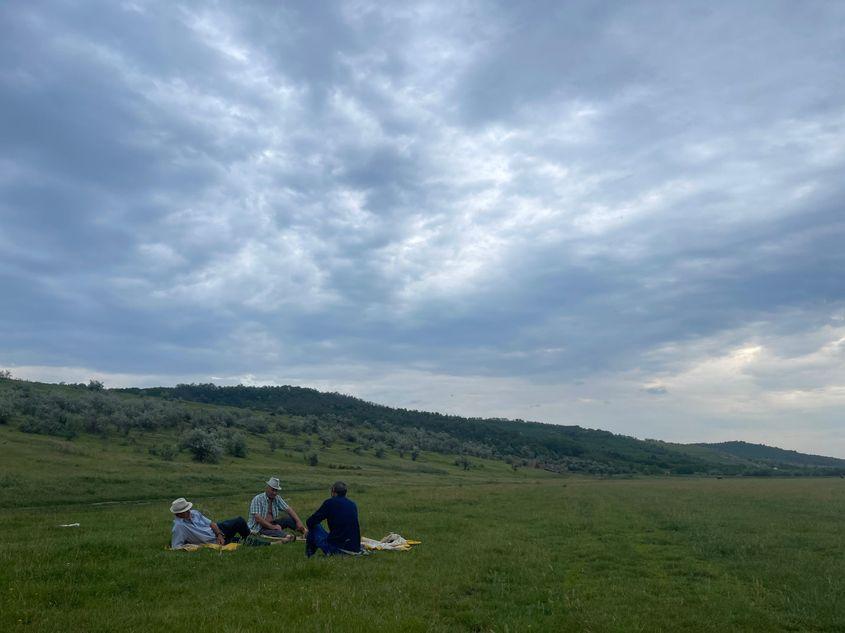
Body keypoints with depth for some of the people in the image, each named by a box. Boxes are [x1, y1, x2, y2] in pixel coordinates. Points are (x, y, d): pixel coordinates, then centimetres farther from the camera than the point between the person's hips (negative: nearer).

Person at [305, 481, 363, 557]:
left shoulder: (330, 502, -3)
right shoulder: (353, 504, 12)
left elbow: (309, 522, 2)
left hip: (337, 548, -6)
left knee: (314, 526, 15)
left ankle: (309, 555, 24)